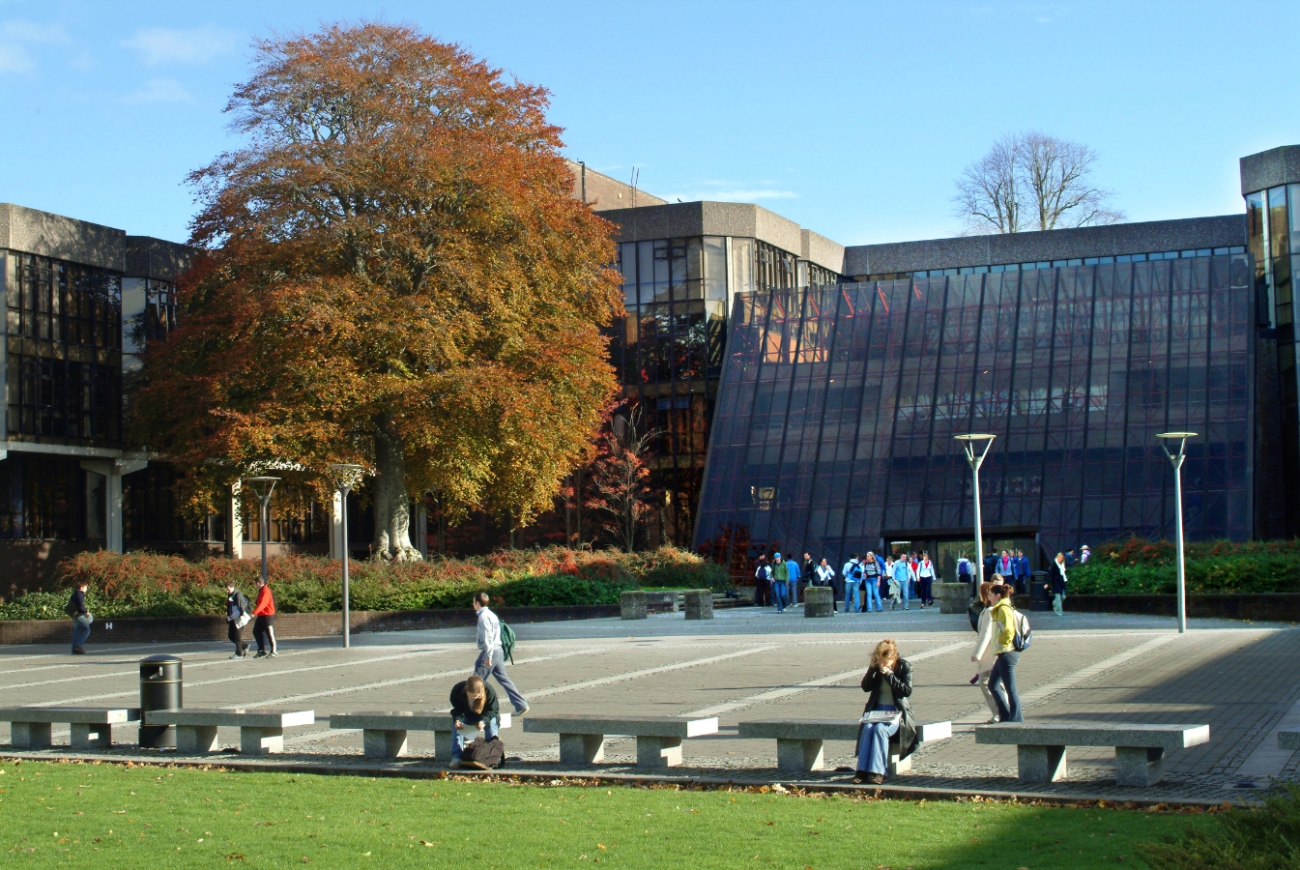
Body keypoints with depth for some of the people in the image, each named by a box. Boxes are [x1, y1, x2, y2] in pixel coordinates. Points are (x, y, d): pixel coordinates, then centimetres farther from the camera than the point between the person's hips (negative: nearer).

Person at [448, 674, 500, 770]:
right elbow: (457, 709, -18)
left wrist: (484, 721, -44)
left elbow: (492, 710, -23)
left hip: (484, 716, -1)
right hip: (465, 714, 1)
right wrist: (457, 719, -41)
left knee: (491, 723, -31)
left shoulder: (489, 691, -33)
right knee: (456, 726, -27)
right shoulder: (457, 690, -29)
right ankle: (456, 756, -28)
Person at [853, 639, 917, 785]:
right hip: (877, 710, 3)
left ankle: (877, 772, -34)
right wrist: (872, 669, -10)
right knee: (867, 728, -28)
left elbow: (907, 690, -12)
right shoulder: (877, 666, 5)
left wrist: (889, 674, -18)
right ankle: (862, 770, -31)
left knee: (880, 729, -32)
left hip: (897, 712, -3)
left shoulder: (904, 666, -4)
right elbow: (866, 687, 5)